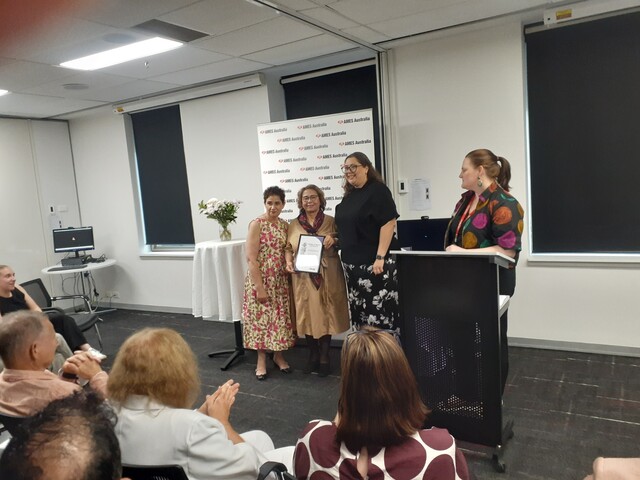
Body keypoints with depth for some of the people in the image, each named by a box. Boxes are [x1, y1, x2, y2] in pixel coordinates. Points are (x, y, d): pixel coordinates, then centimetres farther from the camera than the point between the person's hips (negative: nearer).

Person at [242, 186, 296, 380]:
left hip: (281, 281, 5)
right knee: (261, 318, 4)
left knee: (281, 317, 11)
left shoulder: (285, 225, 6)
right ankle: (261, 360, 19)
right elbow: (251, 258, -15)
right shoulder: (257, 224, -11)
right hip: (261, 280, -5)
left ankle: (279, 355, 28)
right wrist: (260, 287, -18)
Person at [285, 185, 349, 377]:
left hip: (327, 277, -1)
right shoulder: (293, 225, 8)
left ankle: (324, 358, 17)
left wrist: (333, 239, -18)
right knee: (307, 315, 7)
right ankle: (313, 356, 23)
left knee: (325, 315, 3)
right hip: (303, 278, 2)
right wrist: (289, 262, -7)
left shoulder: (331, 221, 3)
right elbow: (288, 248, 10)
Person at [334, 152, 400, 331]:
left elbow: (389, 223, -16)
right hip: (353, 263, 8)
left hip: (375, 262, -7)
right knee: (359, 313, 11)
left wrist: (380, 257, -21)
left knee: (381, 311, -5)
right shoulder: (349, 196, 15)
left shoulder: (377, 190, -7)